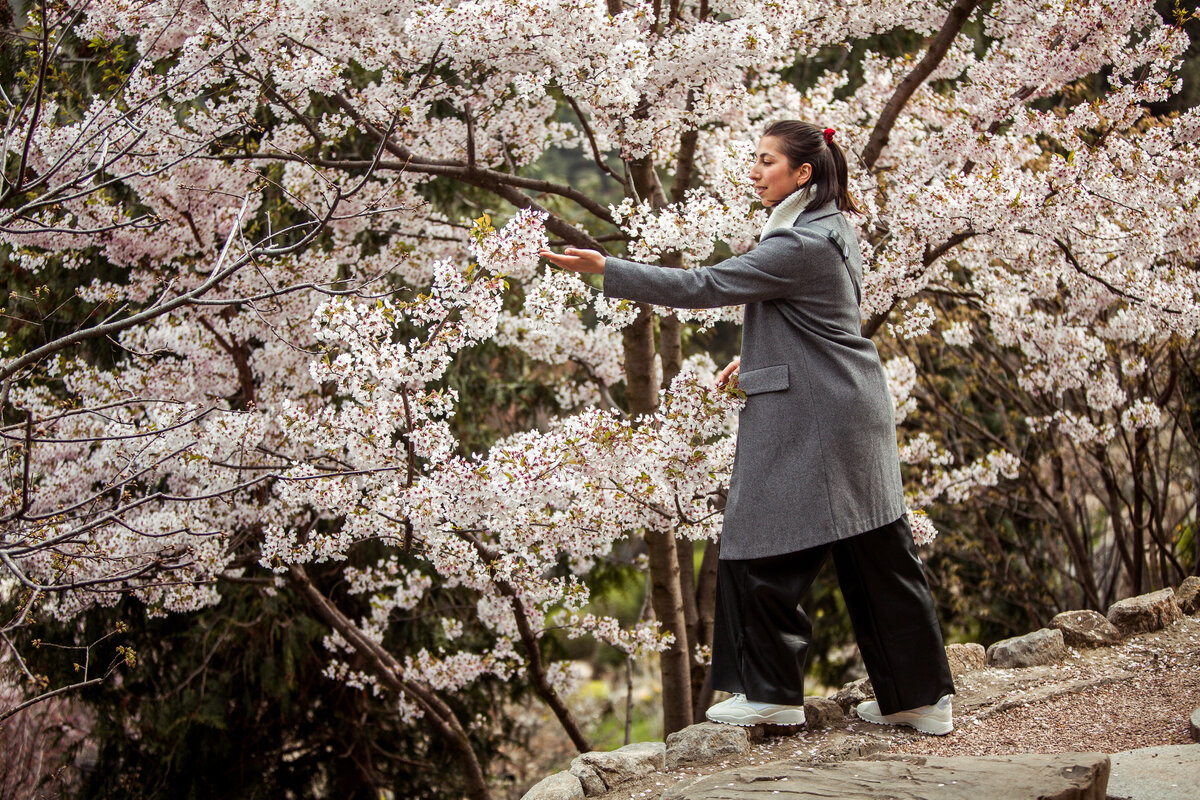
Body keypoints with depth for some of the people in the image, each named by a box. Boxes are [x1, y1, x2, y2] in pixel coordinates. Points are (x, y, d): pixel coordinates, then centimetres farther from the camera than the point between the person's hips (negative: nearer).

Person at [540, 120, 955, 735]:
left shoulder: (800, 246, -18)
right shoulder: (829, 229, 14)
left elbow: (702, 288, -17)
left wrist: (603, 267, -15)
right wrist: (756, 359, 17)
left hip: (808, 425, -10)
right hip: (851, 414, 10)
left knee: (762, 553, 0)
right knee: (877, 557, 11)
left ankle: (773, 693, 10)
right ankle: (921, 696, 16)